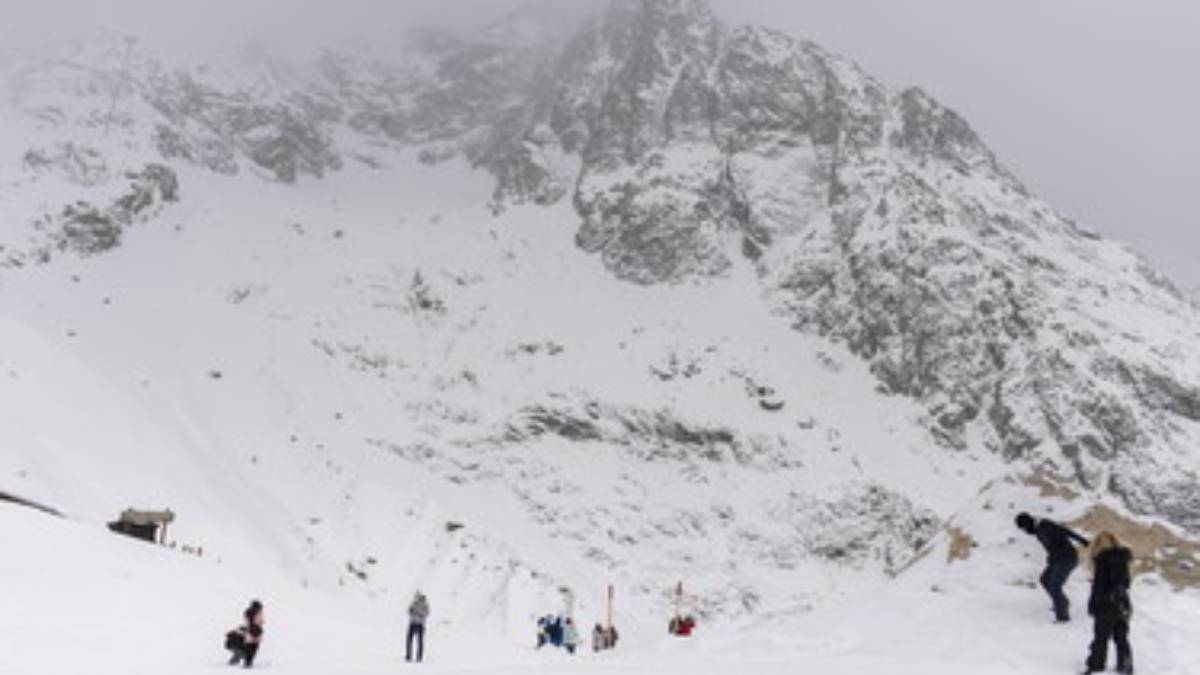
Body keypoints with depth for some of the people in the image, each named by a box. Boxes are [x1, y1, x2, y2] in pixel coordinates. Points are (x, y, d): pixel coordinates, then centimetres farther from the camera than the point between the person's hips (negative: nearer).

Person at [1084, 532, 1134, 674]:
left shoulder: (1102, 561, -16)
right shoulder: (1123, 560, 4)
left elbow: (1098, 586, -15)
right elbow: (1126, 583, 13)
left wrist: (1093, 605, -9)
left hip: (1106, 606, -6)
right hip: (1123, 605, 6)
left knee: (1100, 639, 1)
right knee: (1122, 639, 15)